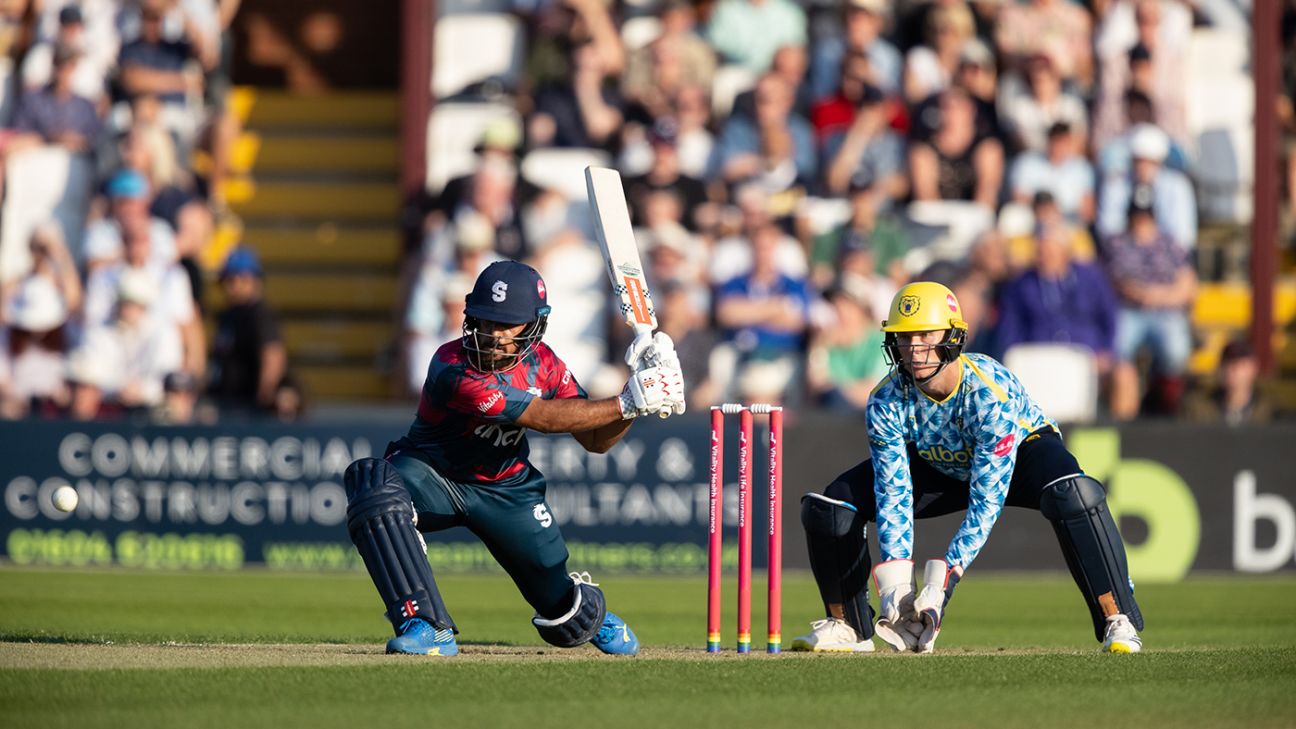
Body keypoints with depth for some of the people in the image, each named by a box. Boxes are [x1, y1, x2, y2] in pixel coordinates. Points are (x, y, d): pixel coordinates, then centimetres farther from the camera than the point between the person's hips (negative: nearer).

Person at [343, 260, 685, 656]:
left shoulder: (542, 363, -10)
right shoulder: (454, 369, -31)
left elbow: (596, 439, -4)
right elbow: (543, 417, -33)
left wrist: (641, 392, -21)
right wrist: (627, 402, -33)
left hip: (507, 490, 4)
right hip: (433, 475, -4)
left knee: (568, 623, 0)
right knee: (375, 485, -41)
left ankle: (586, 608, 42)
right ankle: (427, 628, -38)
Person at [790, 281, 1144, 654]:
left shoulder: (990, 394, -38)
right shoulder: (885, 403, -26)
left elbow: (987, 502, -37)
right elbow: (893, 495, -25)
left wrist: (942, 580, -44)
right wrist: (894, 584, -38)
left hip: (1022, 451, -4)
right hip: (940, 467, 4)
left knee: (1071, 495, -40)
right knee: (831, 506, -11)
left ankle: (1117, 621, -33)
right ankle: (846, 625, 9)